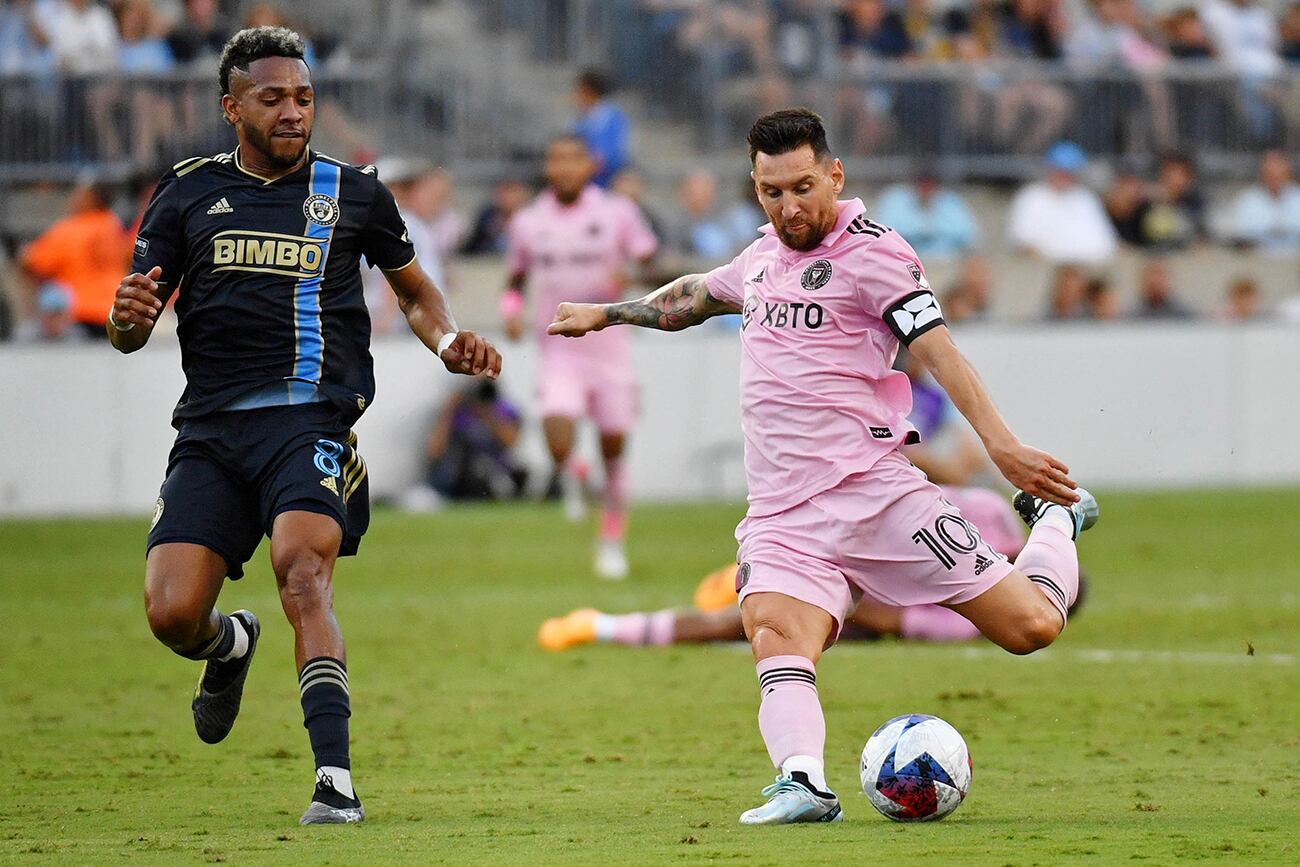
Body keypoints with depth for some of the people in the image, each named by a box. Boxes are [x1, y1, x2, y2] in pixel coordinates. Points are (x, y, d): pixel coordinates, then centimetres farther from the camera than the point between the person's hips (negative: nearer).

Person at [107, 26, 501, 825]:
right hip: (211, 429, 2)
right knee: (172, 614, -10)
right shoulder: (188, 193, 12)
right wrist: (129, 317, -12)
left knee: (301, 564, -29)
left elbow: (414, 289, 26)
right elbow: (130, 332, 13)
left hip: (314, 421, -2)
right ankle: (230, 645, 31)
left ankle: (336, 781, -31)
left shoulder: (353, 193, 11)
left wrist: (451, 343, 6)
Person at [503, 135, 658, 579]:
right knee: (559, 446, -20)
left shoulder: (616, 213, -2)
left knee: (613, 453, 6)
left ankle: (612, 541, 26)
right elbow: (517, 277, 19)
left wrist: (627, 276, -21)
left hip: (607, 347, 0)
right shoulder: (528, 223, 4)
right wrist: (511, 307, -2)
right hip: (558, 352, 0)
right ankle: (571, 477, 17)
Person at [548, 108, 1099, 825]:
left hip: (873, 489, -5)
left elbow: (936, 349, -15)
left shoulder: (870, 252, -4)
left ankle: (1056, 520, 25)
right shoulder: (765, 256, 17)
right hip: (782, 515, 5)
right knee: (774, 633, -27)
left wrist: (1001, 444, -26)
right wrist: (609, 313, 46)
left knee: (1030, 625, -6)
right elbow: (698, 294, 40)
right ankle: (802, 782, -44)